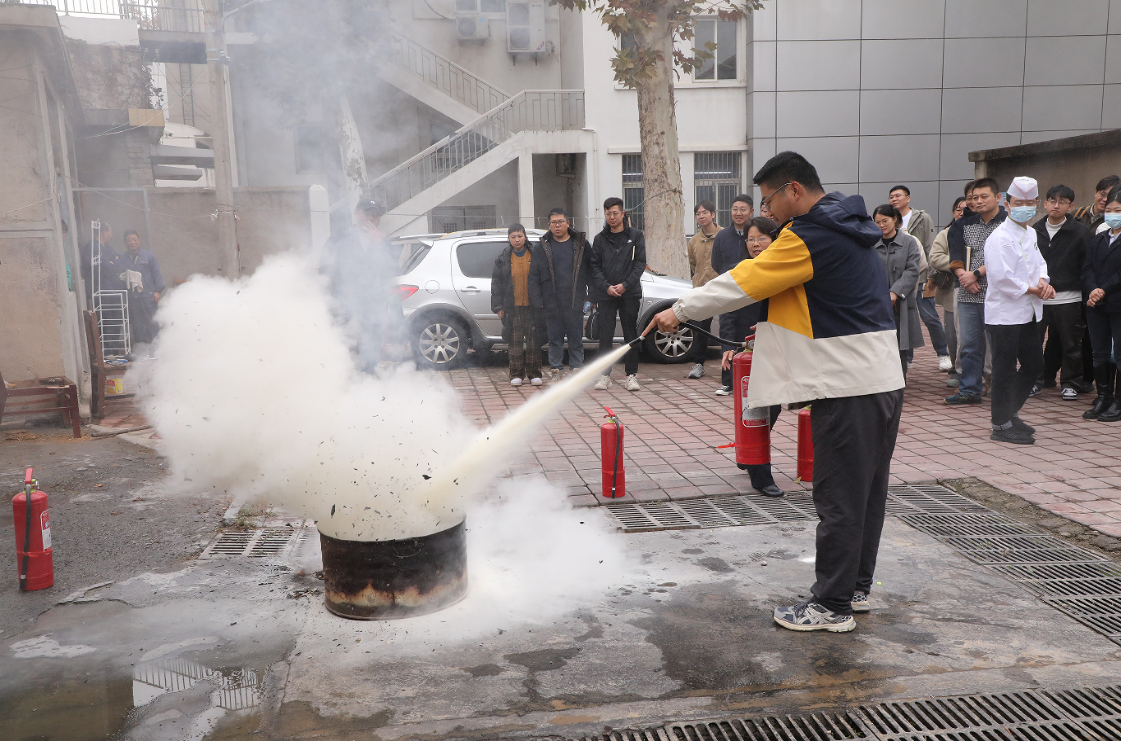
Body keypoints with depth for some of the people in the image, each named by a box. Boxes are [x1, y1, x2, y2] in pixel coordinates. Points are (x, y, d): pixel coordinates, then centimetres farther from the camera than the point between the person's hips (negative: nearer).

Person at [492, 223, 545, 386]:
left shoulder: (536, 256, 5)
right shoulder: (503, 259, 7)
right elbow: (496, 284, 9)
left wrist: (544, 303, 1)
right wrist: (498, 306, 3)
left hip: (533, 306, 0)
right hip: (512, 307, 1)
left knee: (533, 341, 2)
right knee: (515, 341, 2)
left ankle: (534, 374, 12)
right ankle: (516, 374, 10)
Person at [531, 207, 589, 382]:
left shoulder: (580, 244, 8)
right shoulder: (542, 246, 8)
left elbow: (590, 271, 9)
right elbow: (534, 274, 7)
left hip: (575, 301, 0)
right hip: (551, 301, 0)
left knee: (576, 337, 3)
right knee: (554, 337, 4)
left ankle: (576, 368, 10)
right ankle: (555, 369, 11)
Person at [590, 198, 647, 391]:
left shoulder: (635, 235, 5)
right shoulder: (600, 239, 9)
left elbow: (640, 263, 0)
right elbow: (595, 266, 5)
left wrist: (625, 285, -11)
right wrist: (606, 287, -10)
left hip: (630, 294, -1)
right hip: (605, 294, 1)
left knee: (631, 335, 3)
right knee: (605, 335, 0)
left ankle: (632, 375, 8)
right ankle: (605, 375, 6)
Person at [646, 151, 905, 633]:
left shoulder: (811, 236, -15)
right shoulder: (846, 228, 16)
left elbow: (743, 283, -12)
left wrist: (680, 311, -3)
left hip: (848, 386, -10)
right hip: (882, 379, 10)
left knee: (838, 499, -2)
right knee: (866, 493, 16)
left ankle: (832, 606, 8)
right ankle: (855, 588, 29)